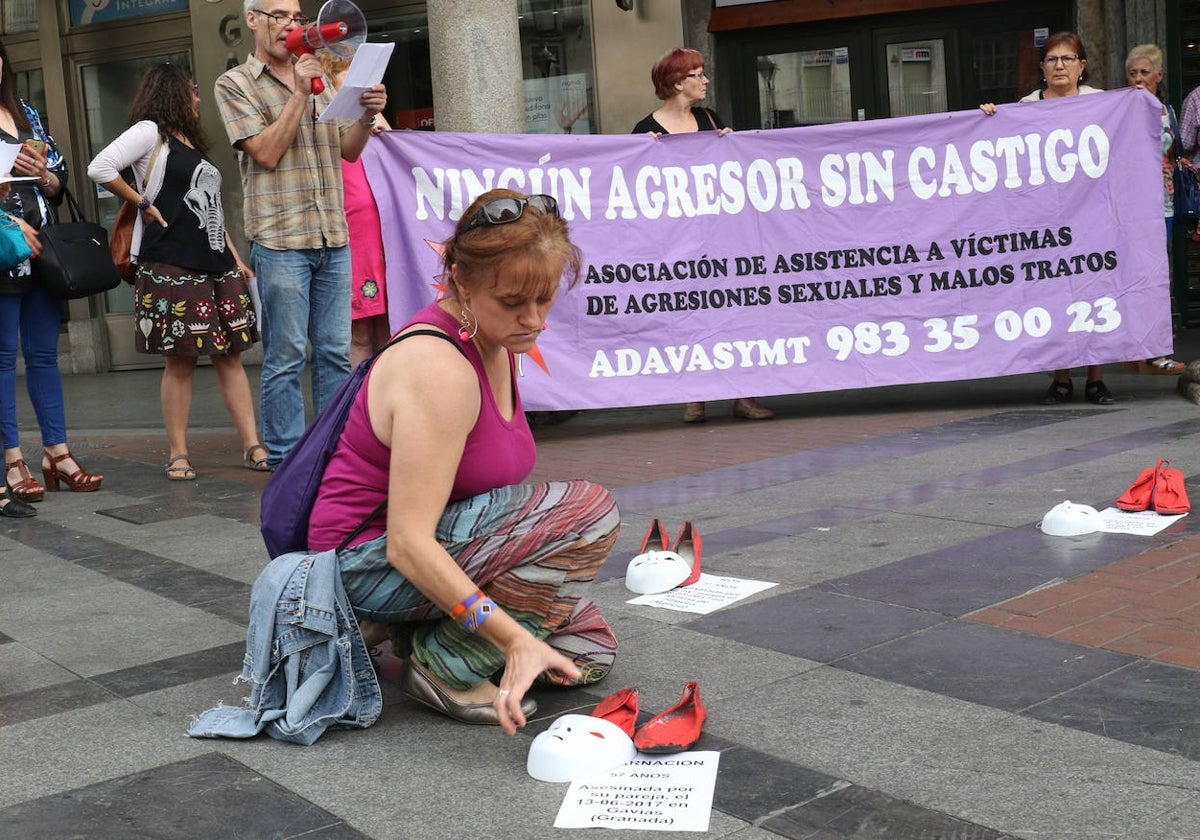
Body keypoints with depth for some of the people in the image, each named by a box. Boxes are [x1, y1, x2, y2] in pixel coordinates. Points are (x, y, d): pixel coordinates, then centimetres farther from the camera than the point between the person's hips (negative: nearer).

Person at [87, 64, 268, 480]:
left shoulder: (193, 144, 23)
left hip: (216, 264, 8)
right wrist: (143, 204, -8)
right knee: (180, 361, -4)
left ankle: (252, 446, 5)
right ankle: (178, 454, 4)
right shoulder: (150, 133, -2)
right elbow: (100, 168, -16)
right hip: (172, 267, -7)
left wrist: (235, 258, 19)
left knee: (231, 355, 4)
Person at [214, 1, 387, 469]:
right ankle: (285, 461, 4)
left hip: (333, 239, 5)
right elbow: (267, 153, -9)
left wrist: (367, 116, -3)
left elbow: (349, 150, 16)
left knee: (335, 353, 7)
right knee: (286, 357, -3)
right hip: (280, 241, -5)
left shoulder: (317, 81, 19)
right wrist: (299, 93, -10)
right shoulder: (236, 85, 3)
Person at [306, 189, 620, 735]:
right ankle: (444, 664, -14)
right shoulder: (437, 368, -27)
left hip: (425, 547, 9)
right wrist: (514, 638, -37)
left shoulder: (494, 340, 2)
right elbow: (408, 542, -31)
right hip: (371, 560, -9)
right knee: (589, 511, -24)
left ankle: (413, 625, 12)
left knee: (590, 653, 8)